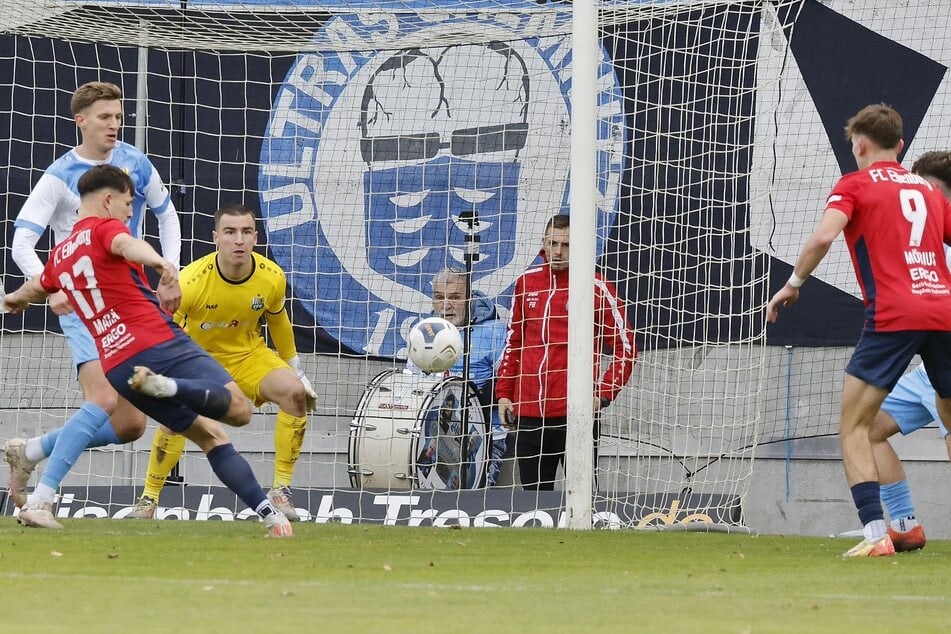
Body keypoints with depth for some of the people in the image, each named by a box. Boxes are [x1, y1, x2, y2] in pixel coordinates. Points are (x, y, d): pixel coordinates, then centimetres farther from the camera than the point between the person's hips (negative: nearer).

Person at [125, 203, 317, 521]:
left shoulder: (272, 278, -18)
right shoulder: (190, 281, -30)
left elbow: (277, 322, 3)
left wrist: (296, 371, 12)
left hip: (248, 354, 3)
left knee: (294, 392, -22)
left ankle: (280, 490, -10)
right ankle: (148, 500, -4)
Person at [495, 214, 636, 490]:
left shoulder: (596, 288, -4)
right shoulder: (526, 282, 11)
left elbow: (625, 348, -1)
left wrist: (603, 395, -11)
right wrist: (504, 393, 14)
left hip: (574, 414, -5)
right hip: (528, 413, 5)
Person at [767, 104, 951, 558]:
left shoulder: (854, 185, 6)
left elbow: (824, 235, -11)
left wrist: (793, 283, 1)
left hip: (893, 316, -5)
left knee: (853, 426, 0)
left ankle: (875, 533, -15)